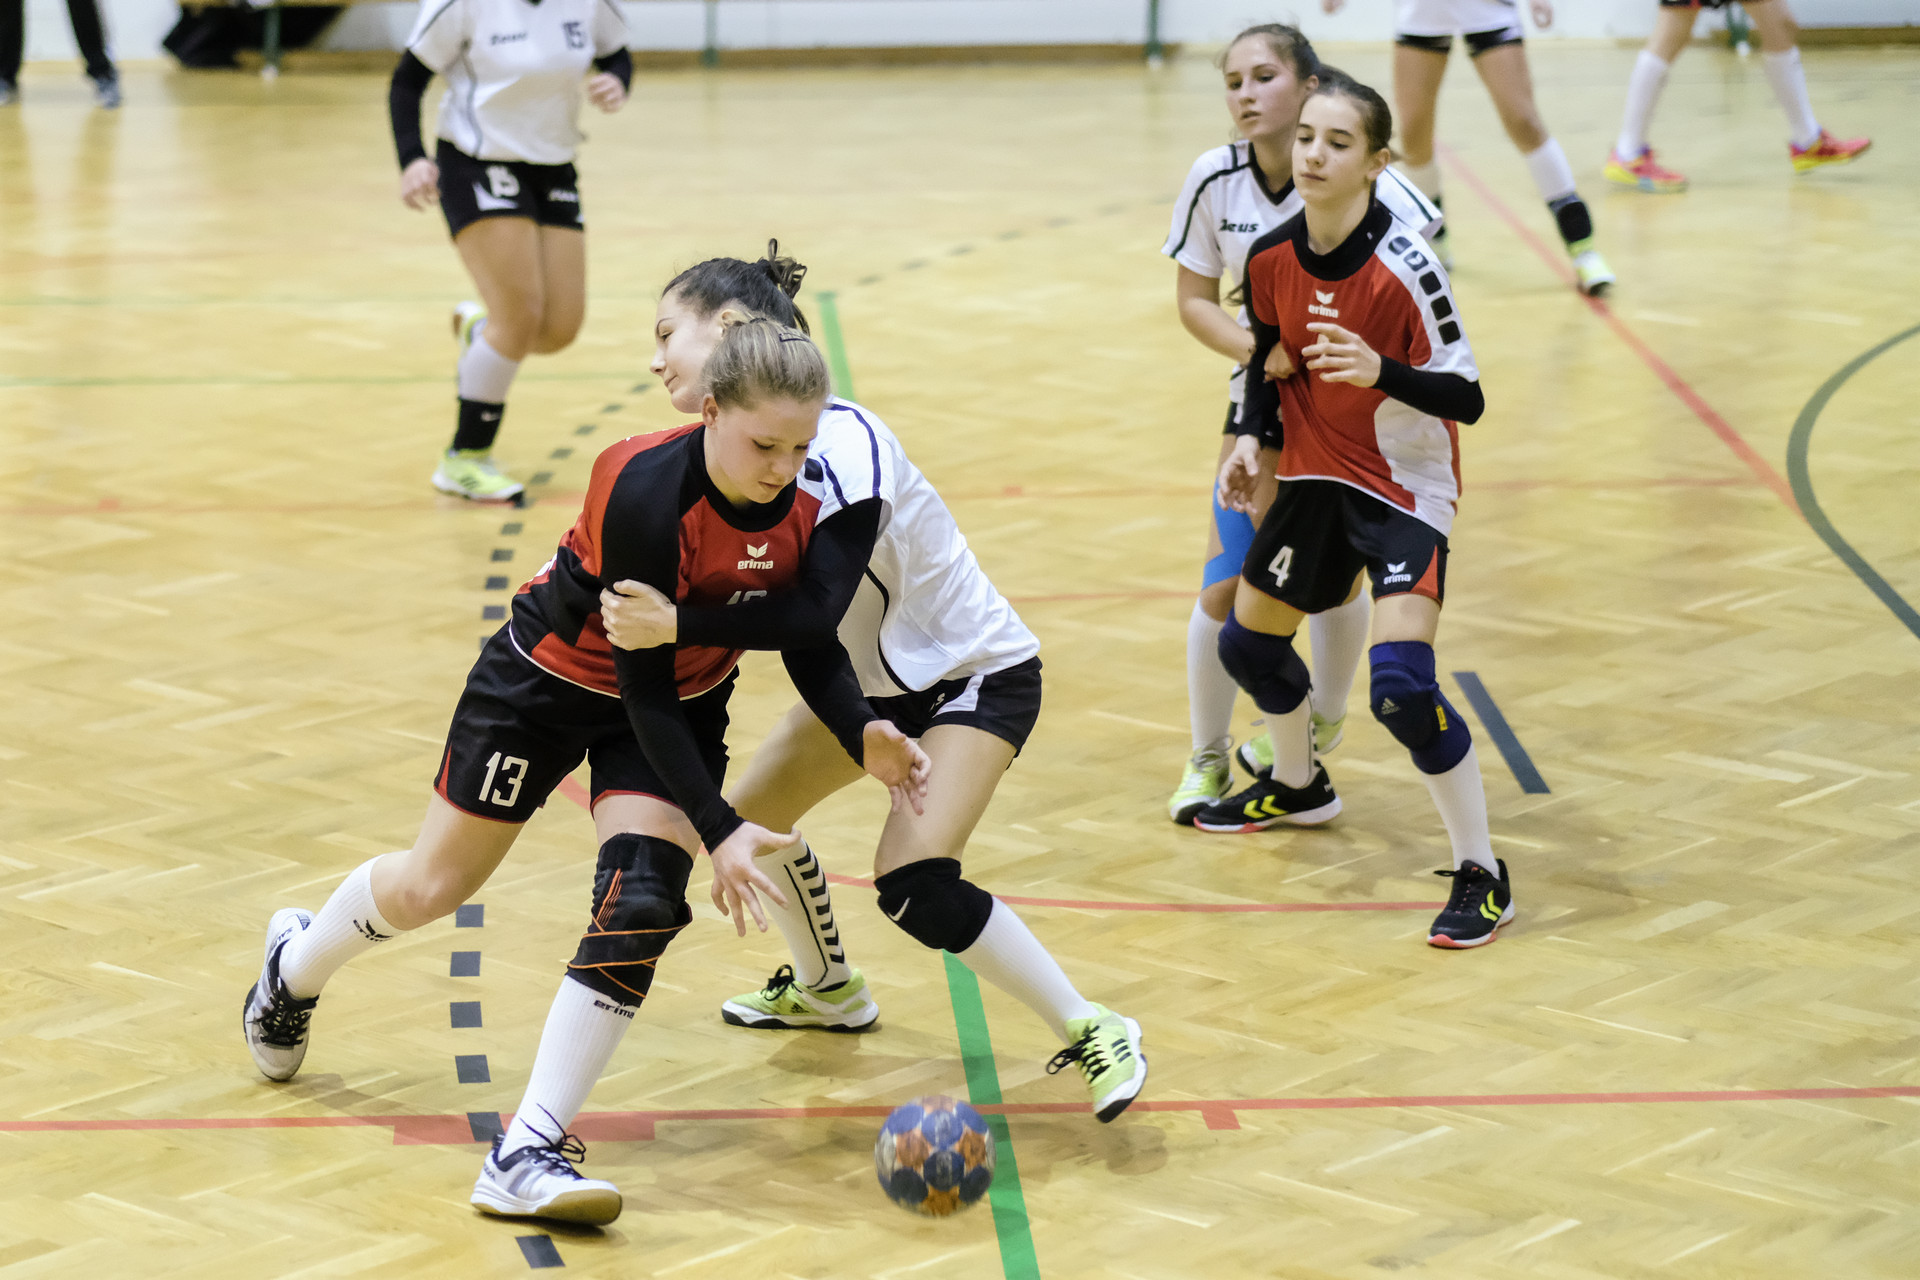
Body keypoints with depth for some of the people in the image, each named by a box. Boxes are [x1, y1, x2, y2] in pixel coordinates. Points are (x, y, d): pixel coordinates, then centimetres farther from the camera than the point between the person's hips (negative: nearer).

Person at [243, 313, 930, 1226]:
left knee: (641, 903, -17)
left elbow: (809, 644, -5)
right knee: (431, 886, 10)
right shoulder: (645, 493, -37)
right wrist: (719, 830, -35)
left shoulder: (805, 504, -20)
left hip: (684, 702, 4)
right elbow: (643, 686, -32)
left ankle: (527, 1154, -13)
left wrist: (863, 735, -25)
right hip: (557, 679, -4)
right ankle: (296, 965, 45)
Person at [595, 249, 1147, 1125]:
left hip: (976, 676, -9)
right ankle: (826, 987, 37)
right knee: (746, 820, 10)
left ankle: (1094, 1034, -5)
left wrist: (675, 624, -49)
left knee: (914, 883, -21)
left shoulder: (838, 443, -31)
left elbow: (817, 609, -40)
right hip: (873, 677, 9)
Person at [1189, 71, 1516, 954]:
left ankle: (1481, 873, -5)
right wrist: (1253, 437, -3)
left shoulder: (1404, 267, -25)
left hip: (1406, 490, -7)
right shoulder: (1271, 258, -6)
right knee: (1248, 642, 21)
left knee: (1401, 686, -21)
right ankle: (1298, 786, 52)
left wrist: (1382, 371, -39)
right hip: (1317, 476, 7)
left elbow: (1466, 398, -22)